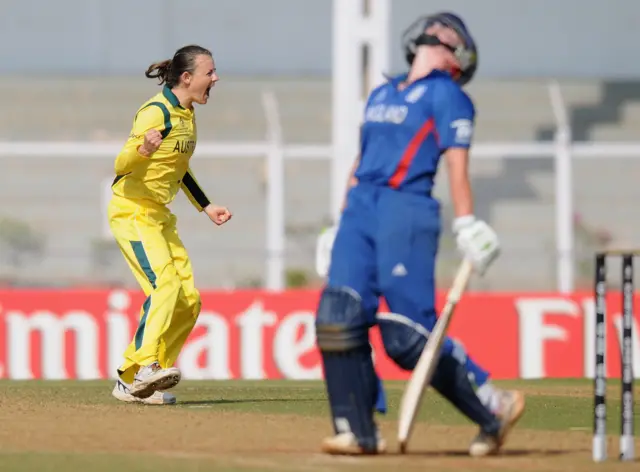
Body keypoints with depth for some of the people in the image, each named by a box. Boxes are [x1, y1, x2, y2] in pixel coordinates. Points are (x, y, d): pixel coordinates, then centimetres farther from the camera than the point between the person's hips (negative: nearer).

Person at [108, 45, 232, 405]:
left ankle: (131, 382, 8)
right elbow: (122, 165, -24)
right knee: (165, 284, -29)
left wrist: (206, 207, 26)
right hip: (132, 211, -9)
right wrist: (144, 149, -44)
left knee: (189, 302, 4)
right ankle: (146, 367, -41)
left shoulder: (187, 114, 12)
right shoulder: (157, 112, -16)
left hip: (159, 216, 9)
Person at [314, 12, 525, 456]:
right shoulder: (381, 95, 25)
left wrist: (466, 223, -19)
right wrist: (342, 224, 22)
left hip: (407, 211, -7)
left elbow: (457, 164, -8)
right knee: (337, 317, -8)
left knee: (409, 335, -13)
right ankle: (358, 431, -6)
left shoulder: (447, 95, 3)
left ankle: (495, 407, 2)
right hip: (360, 208, 7)